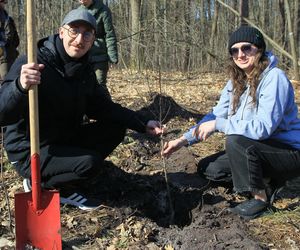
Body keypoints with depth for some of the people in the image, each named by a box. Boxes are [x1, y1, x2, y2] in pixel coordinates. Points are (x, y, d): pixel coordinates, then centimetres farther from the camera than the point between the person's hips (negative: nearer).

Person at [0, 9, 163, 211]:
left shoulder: (84, 71, 1)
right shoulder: (32, 64, -22)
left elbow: (101, 107, 10)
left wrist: (143, 123, 0)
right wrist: (20, 87, -51)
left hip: (65, 141, 8)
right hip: (30, 152, -8)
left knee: (115, 129, 1)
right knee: (90, 163, -28)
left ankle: (69, 188, 3)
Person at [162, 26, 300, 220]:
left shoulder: (274, 78, -22)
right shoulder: (236, 81, 2)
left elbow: (263, 127, -31)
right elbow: (216, 115, 4)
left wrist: (217, 125, -26)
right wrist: (184, 140, -7)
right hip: (256, 150, 8)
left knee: (235, 141, -32)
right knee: (207, 168, 4)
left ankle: (261, 197, -11)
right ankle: (265, 182, 10)